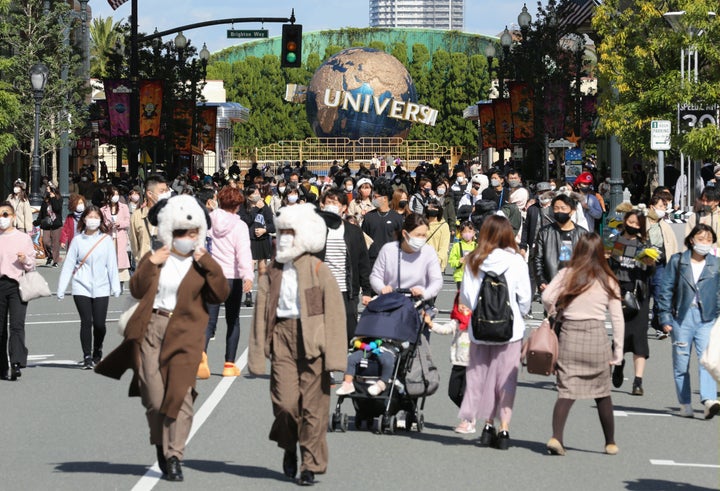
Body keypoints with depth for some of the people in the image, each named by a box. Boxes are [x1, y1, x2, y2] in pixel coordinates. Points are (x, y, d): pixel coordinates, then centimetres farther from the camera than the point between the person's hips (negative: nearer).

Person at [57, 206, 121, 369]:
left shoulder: (106, 240, 3)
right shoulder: (78, 241, 3)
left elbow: (112, 264, 3)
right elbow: (68, 265, 3)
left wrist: (115, 287, -2)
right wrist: (61, 289, -1)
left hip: (101, 288, 0)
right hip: (82, 288, 0)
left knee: (99, 323, -2)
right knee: (86, 322, -6)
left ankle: (97, 352, 25)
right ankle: (87, 357, 3)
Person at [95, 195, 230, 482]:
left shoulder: (202, 264, 9)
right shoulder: (153, 259, 13)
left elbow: (221, 294, -2)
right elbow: (137, 290, 3)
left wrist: (208, 264, -8)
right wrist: (151, 264, -7)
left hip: (183, 334, -1)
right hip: (151, 329, 1)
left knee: (180, 394, -10)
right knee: (154, 396, -1)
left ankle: (174, 456, -8)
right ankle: (160, 444, 23)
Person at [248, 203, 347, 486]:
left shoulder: (318, 271, -1)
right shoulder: (272, 273, 9)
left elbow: (334, 312, -4)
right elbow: (261, 314, 10)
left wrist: (334, 356, -9)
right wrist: (258, 354, 3)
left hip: (312, 341, -2)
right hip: (282, 338, 2)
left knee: (313, 405, -1)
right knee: (285, 401, -8)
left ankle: (311, 465, 9)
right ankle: (289, 446, 21)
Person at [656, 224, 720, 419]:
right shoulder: (677, 261, 5)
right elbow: (666, 290, 6)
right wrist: (665, 317, 0)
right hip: (682, 317, 1)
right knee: (681, 363, 4)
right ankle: (685, 405, 13)